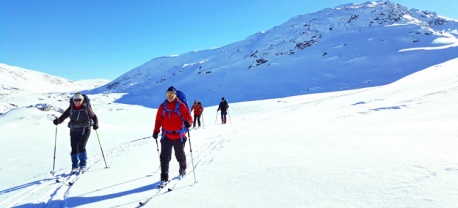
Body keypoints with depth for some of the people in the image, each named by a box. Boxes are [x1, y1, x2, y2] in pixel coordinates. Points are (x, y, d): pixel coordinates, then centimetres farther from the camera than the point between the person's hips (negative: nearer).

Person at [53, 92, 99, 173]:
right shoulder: (71, 109, 0)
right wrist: (57, 121, -24)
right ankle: (75, 166, 15)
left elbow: (94, 116, 2)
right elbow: (63, 116, -3)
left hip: (85, 129, -3)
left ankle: (83, 165, 1)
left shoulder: (87, 108, -5)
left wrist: (96, 124, -16)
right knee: (74, 148, 2)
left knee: (81, 146, -14)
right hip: (74, 130, 3)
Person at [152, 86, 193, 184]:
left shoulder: (181, 106, -6)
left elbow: (188, 117, -7)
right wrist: (156, 131, 0)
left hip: (179, 136, -2)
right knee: (165, 157, -1)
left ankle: (183, 169, 41)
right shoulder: (162, 106, 4)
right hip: (166, 136, 2)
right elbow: (158, 120, 8)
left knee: (180, 155, 13)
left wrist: (188, 122, -29)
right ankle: (164, 177, 7)